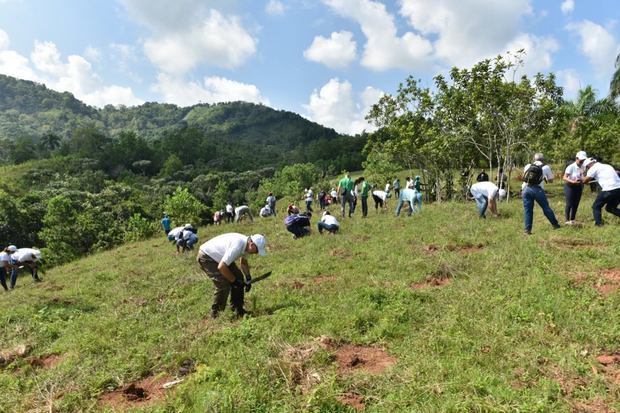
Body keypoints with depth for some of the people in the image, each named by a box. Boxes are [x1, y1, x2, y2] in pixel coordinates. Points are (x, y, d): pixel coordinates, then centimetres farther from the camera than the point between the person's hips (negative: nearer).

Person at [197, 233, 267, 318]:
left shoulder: (246, 244, -7)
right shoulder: (237, 246, -36)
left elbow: (243, 262, 11)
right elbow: (221, 267, -35)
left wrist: (248, 278, 0)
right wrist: (234, 280, -22)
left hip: (221, 257, 9)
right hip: (206, 257, -9)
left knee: (238, 277, 2)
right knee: (224, 284, -18)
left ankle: (238, 309, 11)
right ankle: (216, 312, 1)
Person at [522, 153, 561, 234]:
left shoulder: (527, 166, 17)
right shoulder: (545, 167, 12)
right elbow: (551, 180, 22)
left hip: (526, 189, 2)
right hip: (537, 189, -2)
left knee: (527, 210, 6)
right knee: (546, 208, 12)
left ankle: (527, 229, 3)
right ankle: (555, 225, 26)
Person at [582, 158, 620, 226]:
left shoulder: (593, 168, 3)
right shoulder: (607, 166, 24)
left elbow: (585, 181, 4)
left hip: (609, 190, -7)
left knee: (596, 207, 10)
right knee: (610, 208, 23)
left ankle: (598, 224, 2)